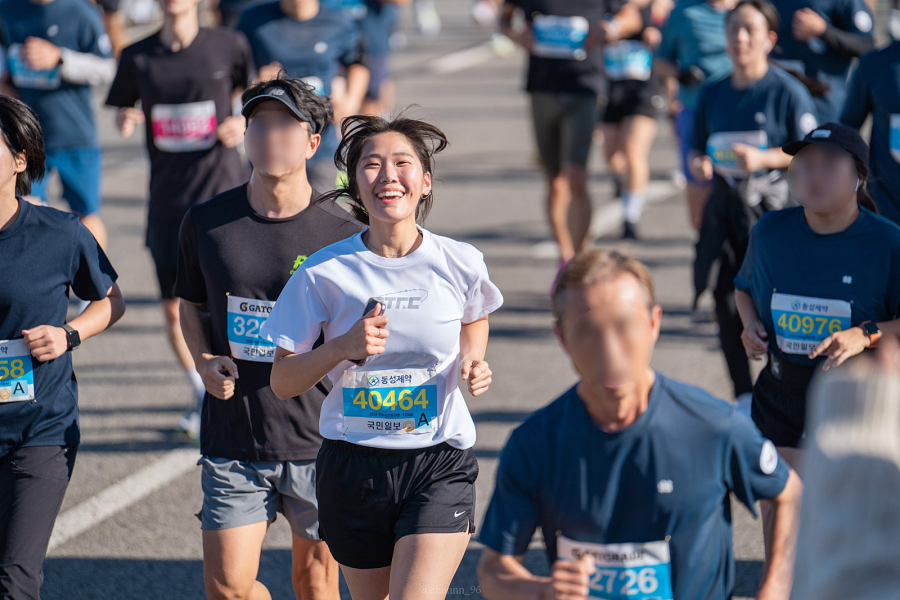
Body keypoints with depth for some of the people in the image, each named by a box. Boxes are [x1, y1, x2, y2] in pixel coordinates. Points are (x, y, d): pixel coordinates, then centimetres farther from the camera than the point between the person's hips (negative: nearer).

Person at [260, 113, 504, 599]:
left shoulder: (459, 263, -5)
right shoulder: (324, 273, -8)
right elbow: (282, 383, -3)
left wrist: (472, 364, -2)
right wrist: (343, 348, -20)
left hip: (439, 466, -1)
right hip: (352, 466, 1)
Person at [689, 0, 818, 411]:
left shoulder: (787, 92, -5)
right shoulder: (713, 94, 11)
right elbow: (698, 149, 19)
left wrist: (763, 158, -19)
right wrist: (698, 164, -4)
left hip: (772, 205, -5)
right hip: (725, 205, 5)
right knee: (726, 300, 3)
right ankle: (744, 396, 15)